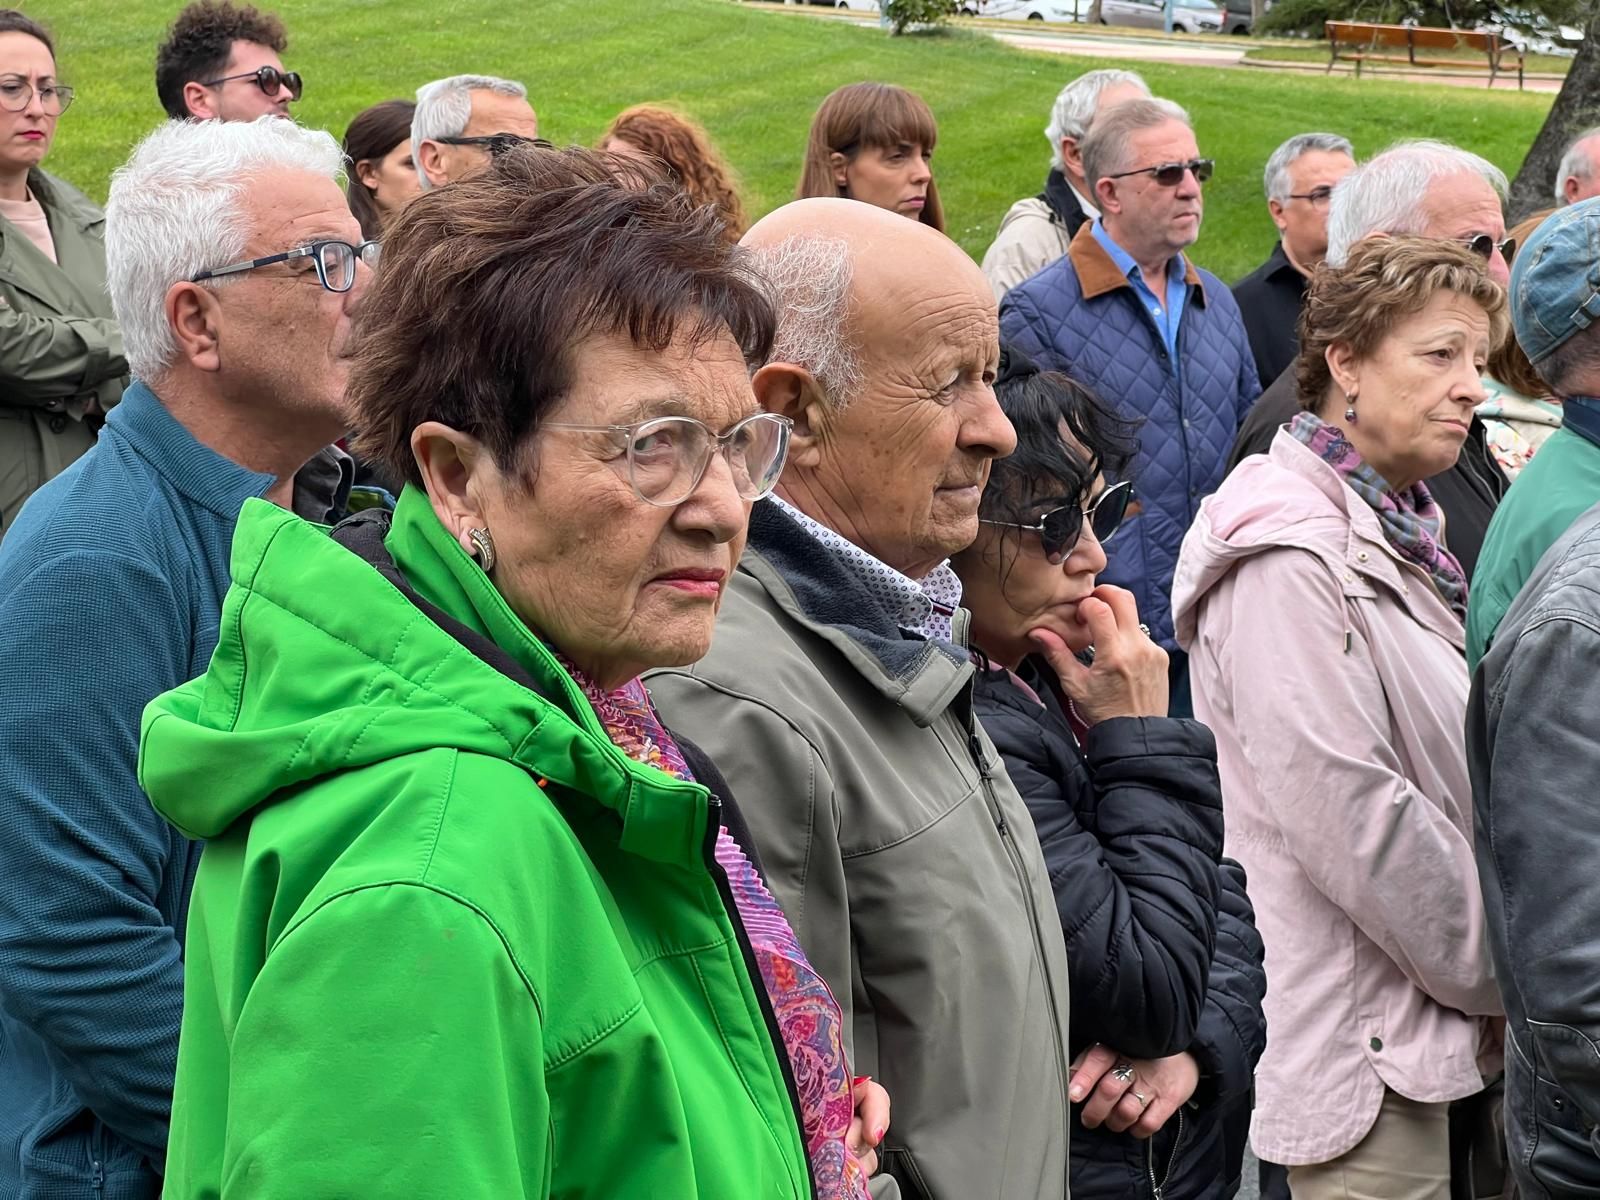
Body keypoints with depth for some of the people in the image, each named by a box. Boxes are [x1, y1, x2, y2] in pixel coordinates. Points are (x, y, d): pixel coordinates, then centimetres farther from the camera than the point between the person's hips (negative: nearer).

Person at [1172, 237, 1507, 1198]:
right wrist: (1502, 975, -11)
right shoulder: (1291, 557, -17)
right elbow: (1348, 812, -23)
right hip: (1366, 1044, -9)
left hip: (1426, 1024, 9)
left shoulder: (1395, 528, 13)